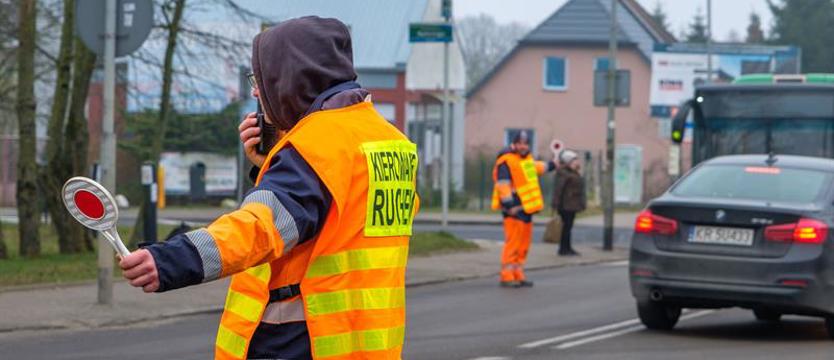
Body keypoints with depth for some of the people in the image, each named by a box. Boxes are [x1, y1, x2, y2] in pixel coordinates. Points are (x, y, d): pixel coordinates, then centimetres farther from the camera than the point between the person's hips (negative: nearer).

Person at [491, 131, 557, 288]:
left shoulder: (526, 158, 17)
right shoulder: (506, 161, -13)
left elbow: (535, 167, 40)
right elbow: (502, 184, -20)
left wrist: (552, 165, 52)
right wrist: (509, 204, -26)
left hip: (526, 207, 10)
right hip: (515, 209, -10)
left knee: (524, 244, 12)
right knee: (513, 244, -12)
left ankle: (518, 275, 18)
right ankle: (507, 277, -11)